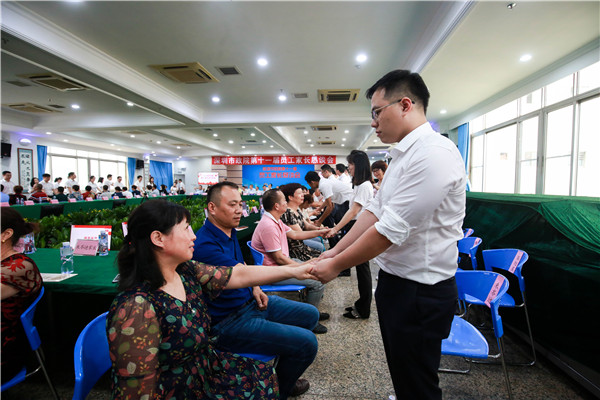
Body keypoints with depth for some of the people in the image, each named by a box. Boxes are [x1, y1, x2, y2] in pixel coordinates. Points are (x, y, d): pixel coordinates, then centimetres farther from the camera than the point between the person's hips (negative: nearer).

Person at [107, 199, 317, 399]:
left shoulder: (187, 272, -8)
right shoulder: (136, 309, -30)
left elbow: (240, 275, -2)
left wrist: (293, 271, 1)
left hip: (205, 367, 7)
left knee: (265, 376, 10)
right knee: (263, 383, -1)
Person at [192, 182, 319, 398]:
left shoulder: (230, 232, 3)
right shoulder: (205, 244, -27)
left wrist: (256, 289, -2)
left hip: (250, 301, 9)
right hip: (228, 321, -9)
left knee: (310, 315, 14)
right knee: (306, 343, -16)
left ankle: (279, 366, 33)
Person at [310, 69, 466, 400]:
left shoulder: (434, 153, -22)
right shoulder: (403, 155, 9)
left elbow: (392, 229, -26)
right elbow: (375, 211, 9)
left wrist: (336, 266, -15)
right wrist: (334, 251, 5)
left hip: (421, 289, -8)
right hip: (394, 280, 9)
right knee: (400, 372, 27)